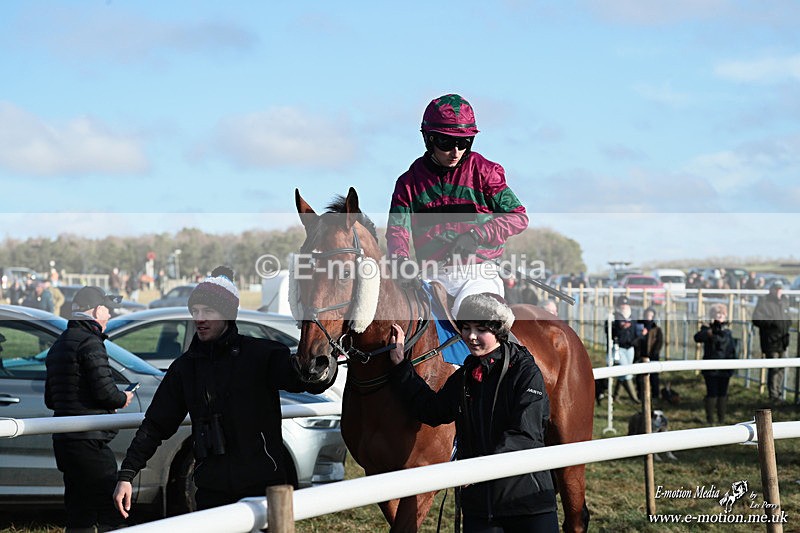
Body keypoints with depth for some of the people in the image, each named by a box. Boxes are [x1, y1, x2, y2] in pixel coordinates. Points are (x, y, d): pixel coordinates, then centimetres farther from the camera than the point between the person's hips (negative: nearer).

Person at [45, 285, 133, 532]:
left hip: (63, 439, 9)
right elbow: (105, 392, -17)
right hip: (90, 441, -9)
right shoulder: (90, 342, -12)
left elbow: (50, 399, 22)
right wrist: (123, 399, 2)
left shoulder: (58, 345, 17)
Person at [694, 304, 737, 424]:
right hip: (711, 368, -4)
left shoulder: (727, 332, 11)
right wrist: (711, 332, -35)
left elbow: (732, 349, 8)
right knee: (712, 393, -5)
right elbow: (697, 337, -21)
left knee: (723, 393, 8)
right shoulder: (707, 329, -2)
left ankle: (721, 418, 15)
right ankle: (710, 418, 3)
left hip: (725, 369, 4)